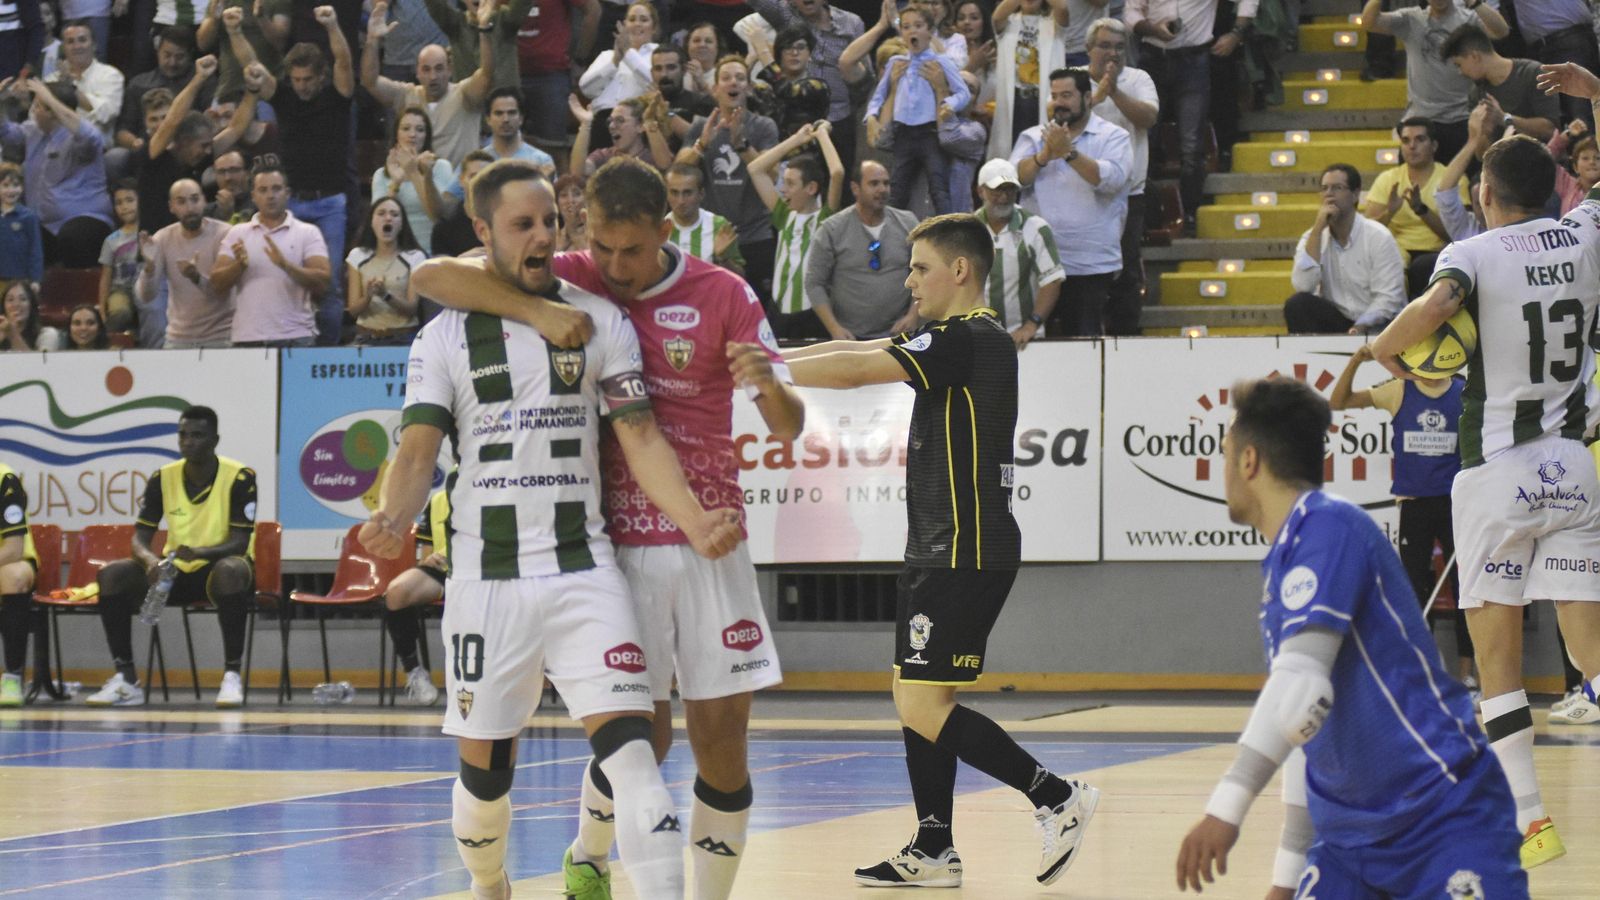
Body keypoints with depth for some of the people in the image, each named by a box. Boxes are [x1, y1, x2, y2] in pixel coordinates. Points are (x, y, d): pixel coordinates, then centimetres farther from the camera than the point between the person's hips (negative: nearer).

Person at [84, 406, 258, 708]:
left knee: (231, 570, -41)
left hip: (218, 567, -4)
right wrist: (150, 559, -28)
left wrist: (199, 553, -37)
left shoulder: (240, 478, -13)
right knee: (111, 576, -20)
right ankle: (125, 679, -16)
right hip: (176, 572, 4)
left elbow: (239, 543, -17)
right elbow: (140, 538, -2)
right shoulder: (162, 478, -2)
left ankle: (232, 675, -35)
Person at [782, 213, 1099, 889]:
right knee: (916, 697, 11)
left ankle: (1057, 798, -5)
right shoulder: (959, 338, 16)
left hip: (966, 553, -10)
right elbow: (856, 350, 17)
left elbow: (854, 371, -18)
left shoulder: (966, 340, -15)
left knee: (923, 709, -11)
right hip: (942, 549, 10)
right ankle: (934, 851, 15)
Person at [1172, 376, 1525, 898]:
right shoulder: (1282, 560, 15)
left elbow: (1303, 686, -26)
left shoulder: (1328, 526, -13)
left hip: (1443, 818, -9)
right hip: (1351, 834, 9)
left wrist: (1227, 806, -33)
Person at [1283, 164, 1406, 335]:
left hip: (1374, 324, -4)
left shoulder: (1379, 237, -6)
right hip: (1336, 320, 4)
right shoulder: (1313, 238, 5)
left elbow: (1388, 298, -12)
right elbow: (1302, 286, -14)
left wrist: (1360, 327, -27)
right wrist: (1318, 229, -15)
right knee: (1296, 304, -24)